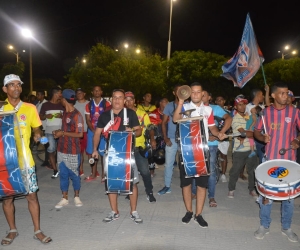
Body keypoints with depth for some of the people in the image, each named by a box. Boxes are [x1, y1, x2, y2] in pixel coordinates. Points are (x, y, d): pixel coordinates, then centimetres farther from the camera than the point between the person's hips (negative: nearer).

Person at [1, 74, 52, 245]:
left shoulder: (30, 108, 1)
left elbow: (37, 129, 9)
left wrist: (38, 134, -13)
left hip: (25, 160, -1)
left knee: (32, 195, 5)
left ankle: (37, 231, 21)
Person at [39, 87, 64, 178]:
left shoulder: (62, 105, 6)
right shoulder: (45, 105, 1)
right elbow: (40, 117, 8)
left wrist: (62, 116, -9)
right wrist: (46, 116, -11)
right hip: (49, 132, -1)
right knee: (51, 151, 0)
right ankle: (55, 170, 11)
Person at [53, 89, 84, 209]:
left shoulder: (77, 115, -16)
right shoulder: (65, 113, 9)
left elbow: (80, 134, -19)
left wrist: (62, 133, -18)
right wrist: (58, 131, 3)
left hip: (73, 151, -7)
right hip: (61, 150, 7)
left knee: (74, 174, 7)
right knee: (63, 174, 12)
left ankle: (77, 197, 24)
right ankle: (65, 198, 23)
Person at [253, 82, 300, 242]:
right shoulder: (266, 112, 1)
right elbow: (256, 131, 7)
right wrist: (262, 137, -13)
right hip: (269, 159, 0)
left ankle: (286, 227, 28)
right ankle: (264, 225, 23)